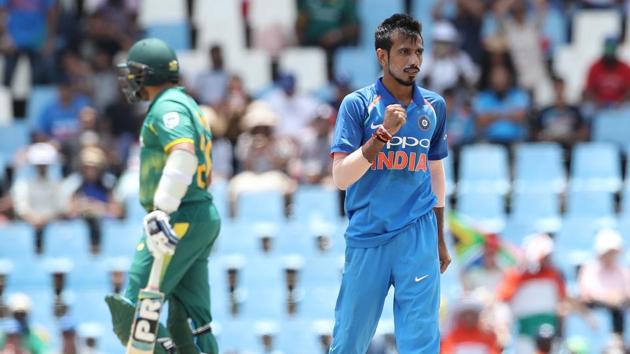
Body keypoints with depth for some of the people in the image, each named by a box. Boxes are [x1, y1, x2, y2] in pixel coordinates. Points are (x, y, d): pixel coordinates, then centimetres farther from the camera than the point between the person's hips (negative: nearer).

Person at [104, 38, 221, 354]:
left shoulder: (168, 106, -10)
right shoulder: (187, 105, 22)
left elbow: (183, 155, -27)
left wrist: (162, 212, -32)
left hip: (181, 220, -10)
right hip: (204, 217, 10)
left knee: (130, 312, -12)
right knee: (189, 322, 7)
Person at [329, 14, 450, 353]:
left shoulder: (434, 106, 7)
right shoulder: (357, 105, -4)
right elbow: (341, 177, -11)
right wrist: (383, 134, -22)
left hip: (418, 236, 2)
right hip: (367, 237, -2)